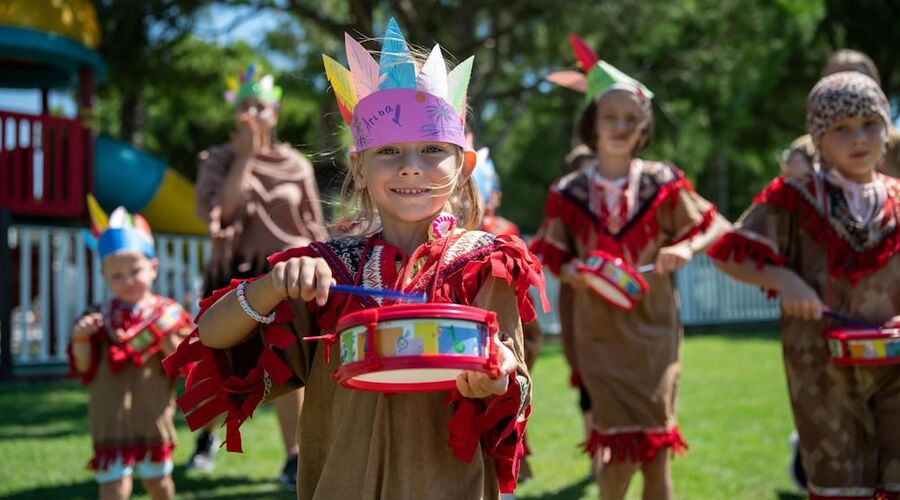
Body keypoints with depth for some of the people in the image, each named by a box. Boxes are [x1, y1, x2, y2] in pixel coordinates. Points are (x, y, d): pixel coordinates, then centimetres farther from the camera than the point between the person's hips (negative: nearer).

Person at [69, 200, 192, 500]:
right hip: (112, 419, -1)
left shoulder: (167, 314, -3)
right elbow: (85, 369, 0)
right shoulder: (101, 319, 0)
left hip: (153, 416, 1)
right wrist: (80, 340, -17)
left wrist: (168, 337, -25)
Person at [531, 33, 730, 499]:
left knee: (656, 446, 2)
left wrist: (686, 248, -15)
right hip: (600, 330, -1)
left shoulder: (663, 183, -1)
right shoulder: (569, 193, -2)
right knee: (621, 448, -3)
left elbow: (716, 227, 5)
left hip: (653, 326, 1)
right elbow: (553, 259, 3)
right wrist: (582, 275, -17)